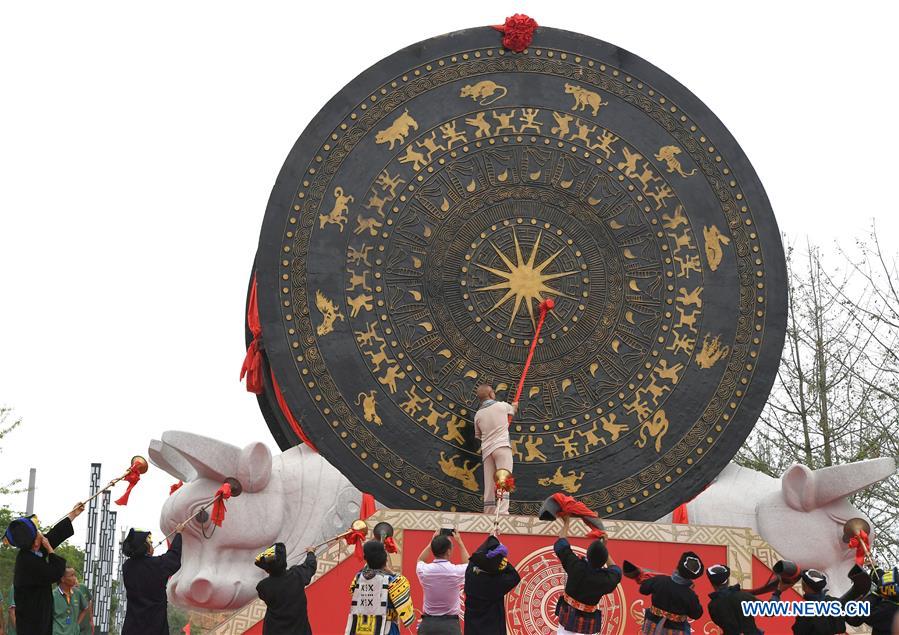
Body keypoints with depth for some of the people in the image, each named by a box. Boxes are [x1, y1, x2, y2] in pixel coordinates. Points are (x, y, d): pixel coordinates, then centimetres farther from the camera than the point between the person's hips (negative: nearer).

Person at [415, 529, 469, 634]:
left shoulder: (424, 571, -5)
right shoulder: (456, 571, -10)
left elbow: (420, 560, 23)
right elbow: (468, 564, 17)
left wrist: (433, 541, 21)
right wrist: (459, 542, 21)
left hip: (428, 623, 3)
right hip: (450, 625, -3)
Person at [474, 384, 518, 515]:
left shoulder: (478, 414, 11)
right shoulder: (502, 405, 3)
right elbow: (514, 410, 27)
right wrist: (515, 405, 49)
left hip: (487, 450, 4)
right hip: (502, 447, -4)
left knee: (489, 485, 4)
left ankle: (489, 514, 1)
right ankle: (502, 512, -25)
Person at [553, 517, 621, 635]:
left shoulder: (577, 566, -23)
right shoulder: (607, 579, -19)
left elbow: (560, 546, -6)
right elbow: (616, 571, 9)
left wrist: (566, 524, 9)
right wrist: (604, 550, 10)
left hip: (568, 613, 0)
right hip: (588, 620, 0)